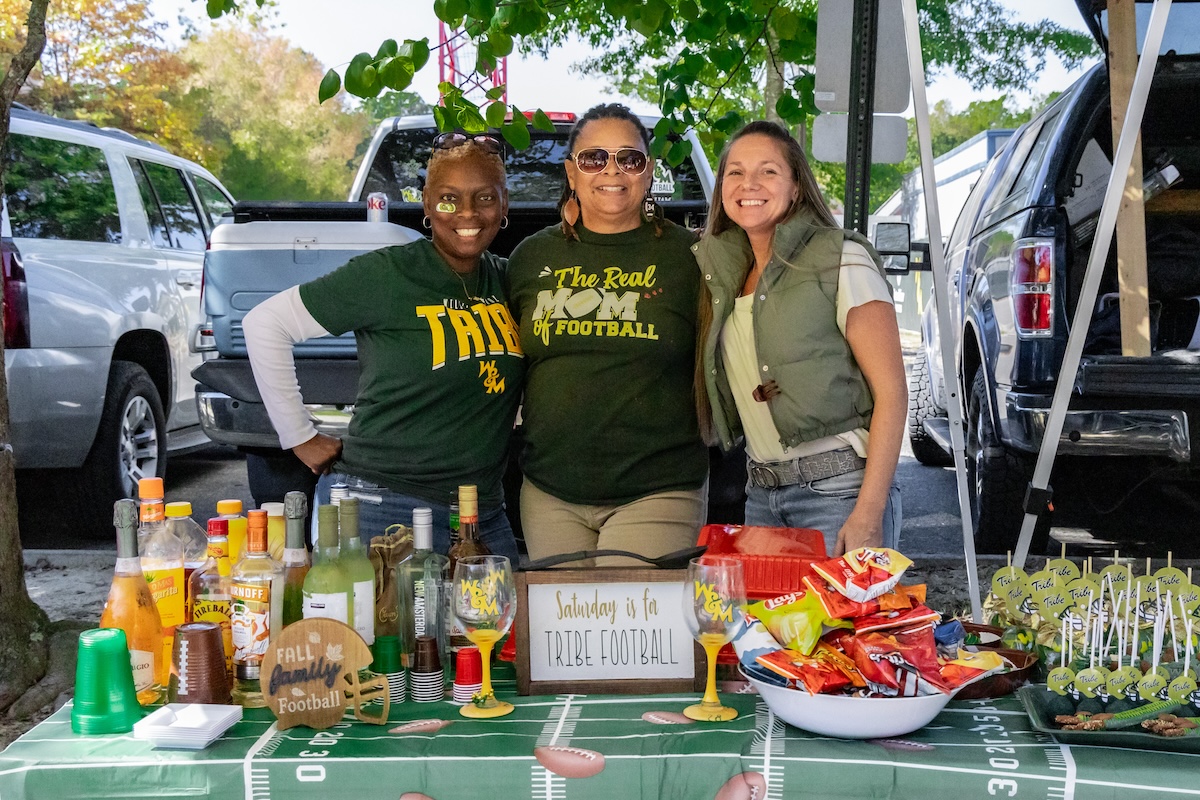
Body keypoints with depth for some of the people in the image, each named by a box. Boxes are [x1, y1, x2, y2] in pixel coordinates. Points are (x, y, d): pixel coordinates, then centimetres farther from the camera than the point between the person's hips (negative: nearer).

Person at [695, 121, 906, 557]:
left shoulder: (840, 259, -6)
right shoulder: (724, 271, 13)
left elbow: (891, 390, -11)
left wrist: (868, 514, -18)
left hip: (838, 488, -6)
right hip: (761, 493, 6)